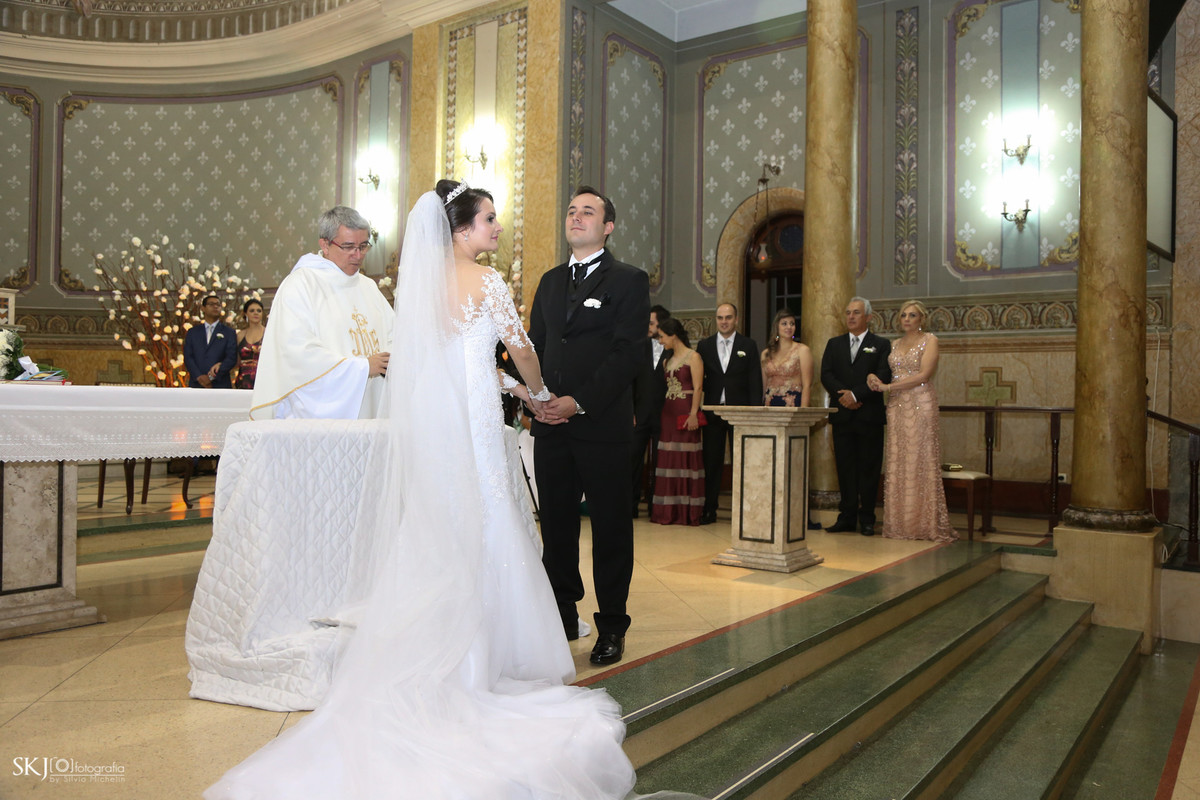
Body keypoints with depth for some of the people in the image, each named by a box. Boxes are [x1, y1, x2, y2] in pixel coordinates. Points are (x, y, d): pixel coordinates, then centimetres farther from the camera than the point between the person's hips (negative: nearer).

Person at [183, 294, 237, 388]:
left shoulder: (229, 332, 9)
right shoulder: (192, 333, 16)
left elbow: (231, 358, -1)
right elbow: (188, 357, 6)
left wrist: (212, 377, -11)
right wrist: (199, 377, -10)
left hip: (220, 385, -2)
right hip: (196, 385, 2)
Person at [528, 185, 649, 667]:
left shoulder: (629, 280, 1)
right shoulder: (550, 281, 19)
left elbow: (628, 353, -9)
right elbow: (535, 345, 18)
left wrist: (579, 402, -16)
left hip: (603, 425, -5)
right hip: (550, 424, 6)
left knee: (610, 528, 3)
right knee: (556, 525, 10)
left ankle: (611, 628, 14)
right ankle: (563, 617, 23)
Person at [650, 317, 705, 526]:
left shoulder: (693, 357, -4)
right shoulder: (668, 359, 17)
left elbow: (698, 388, -11)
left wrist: (693, 414, -19)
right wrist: (662, 412, 8)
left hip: (685, 412, -7)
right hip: (668, 413, 7)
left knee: (686, 459, -4)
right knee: (668, 460, 5)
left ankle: (688, 512, 1)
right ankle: (669, 511, 10)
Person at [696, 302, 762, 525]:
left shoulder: (748, 345, 4)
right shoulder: (704, 345, 9)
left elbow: (755, 381, 1)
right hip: (713, 412, 2)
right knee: (711, 462, 5)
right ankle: (709, 510, 12)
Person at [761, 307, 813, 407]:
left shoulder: (802, 350, 1)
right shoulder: (766, 353, 12)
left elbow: (807, 385, -5)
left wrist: (803, 412, -15)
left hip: (793, 404, -3)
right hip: (770, 405, 3)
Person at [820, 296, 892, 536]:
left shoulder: (881, 345, 5)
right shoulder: (834, 344, 14)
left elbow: (883, 377, -7)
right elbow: (826, 375, 3)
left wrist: (856, 394, -17)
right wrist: (843, 395, -13)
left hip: (870, 416, -2)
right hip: (842, 415, 3)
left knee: (869, 469, 1)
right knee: (845, 468, 5)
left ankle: (867, 519, 9)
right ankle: (847, 517, 12)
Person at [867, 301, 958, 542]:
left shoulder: (929, 340, 0)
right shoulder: (895, 344, 17)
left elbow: (924, 375, -11)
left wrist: (887, 387, -12)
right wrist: (876, 378, -6)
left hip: (921, 404, -5)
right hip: (897, 406, 5)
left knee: (922, 461, -5)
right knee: (897, 463, 2)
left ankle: (927, 524, 2)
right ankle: (900, 523, 7)